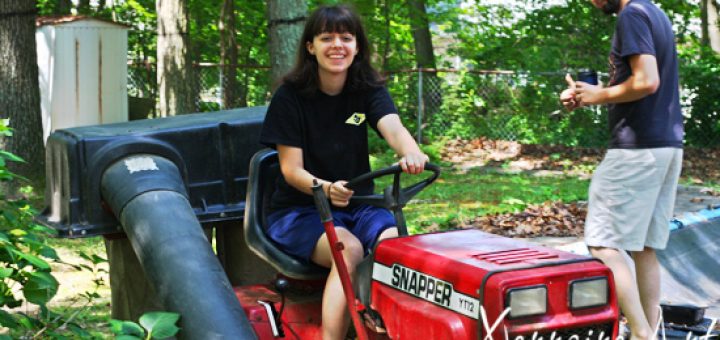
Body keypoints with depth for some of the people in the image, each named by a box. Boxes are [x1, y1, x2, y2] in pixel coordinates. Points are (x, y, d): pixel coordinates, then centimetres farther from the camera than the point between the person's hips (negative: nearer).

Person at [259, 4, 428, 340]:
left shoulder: (369, 90, 0)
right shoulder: (290, 96, -8)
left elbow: (393, 127, -21)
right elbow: (292, 170, -12)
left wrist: (411, 153, -46)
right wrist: (326, 189, -35)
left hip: (357, 205, 3)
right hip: (298, 210, -3)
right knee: (349, 250, -32)